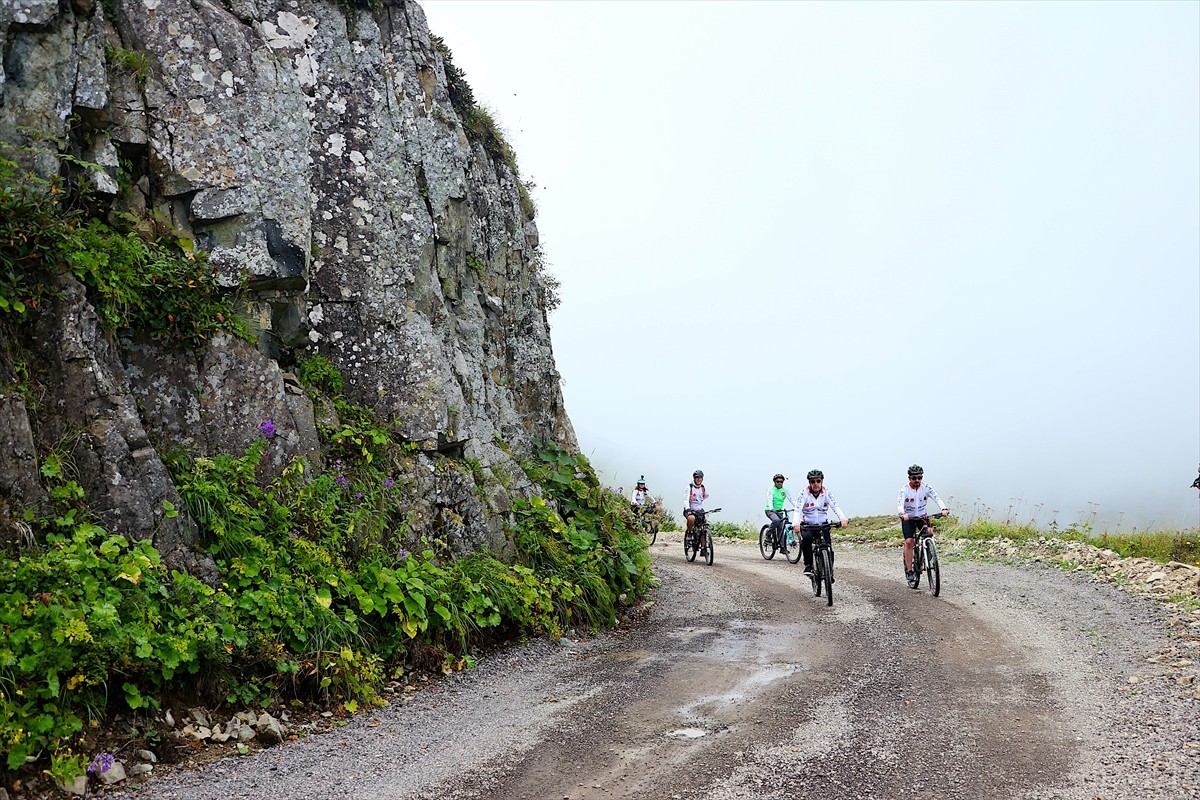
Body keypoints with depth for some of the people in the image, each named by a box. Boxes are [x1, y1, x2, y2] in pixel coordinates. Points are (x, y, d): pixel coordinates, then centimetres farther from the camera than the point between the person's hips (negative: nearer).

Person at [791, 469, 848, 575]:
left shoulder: (826, 493, -4)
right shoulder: (804, 493, -9)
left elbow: (835, 506, -18)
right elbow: (798, 508, -21)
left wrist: (843, 518, -37)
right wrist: (796, 523, -40)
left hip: (823, 524, 2)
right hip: (807, 525, -2)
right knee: (806, 538, -31)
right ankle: (808, 565, -18)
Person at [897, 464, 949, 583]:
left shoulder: (926, 487, -11)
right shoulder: (904, 489, -17)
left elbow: (936, 498, -24)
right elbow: (899, 503, -31)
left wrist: (944, 509, -44)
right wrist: (902, 514, -52)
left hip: (922, 516, 2)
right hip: (908, 518, -2)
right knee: (909, 542, -14)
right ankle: (909, 571, -8)